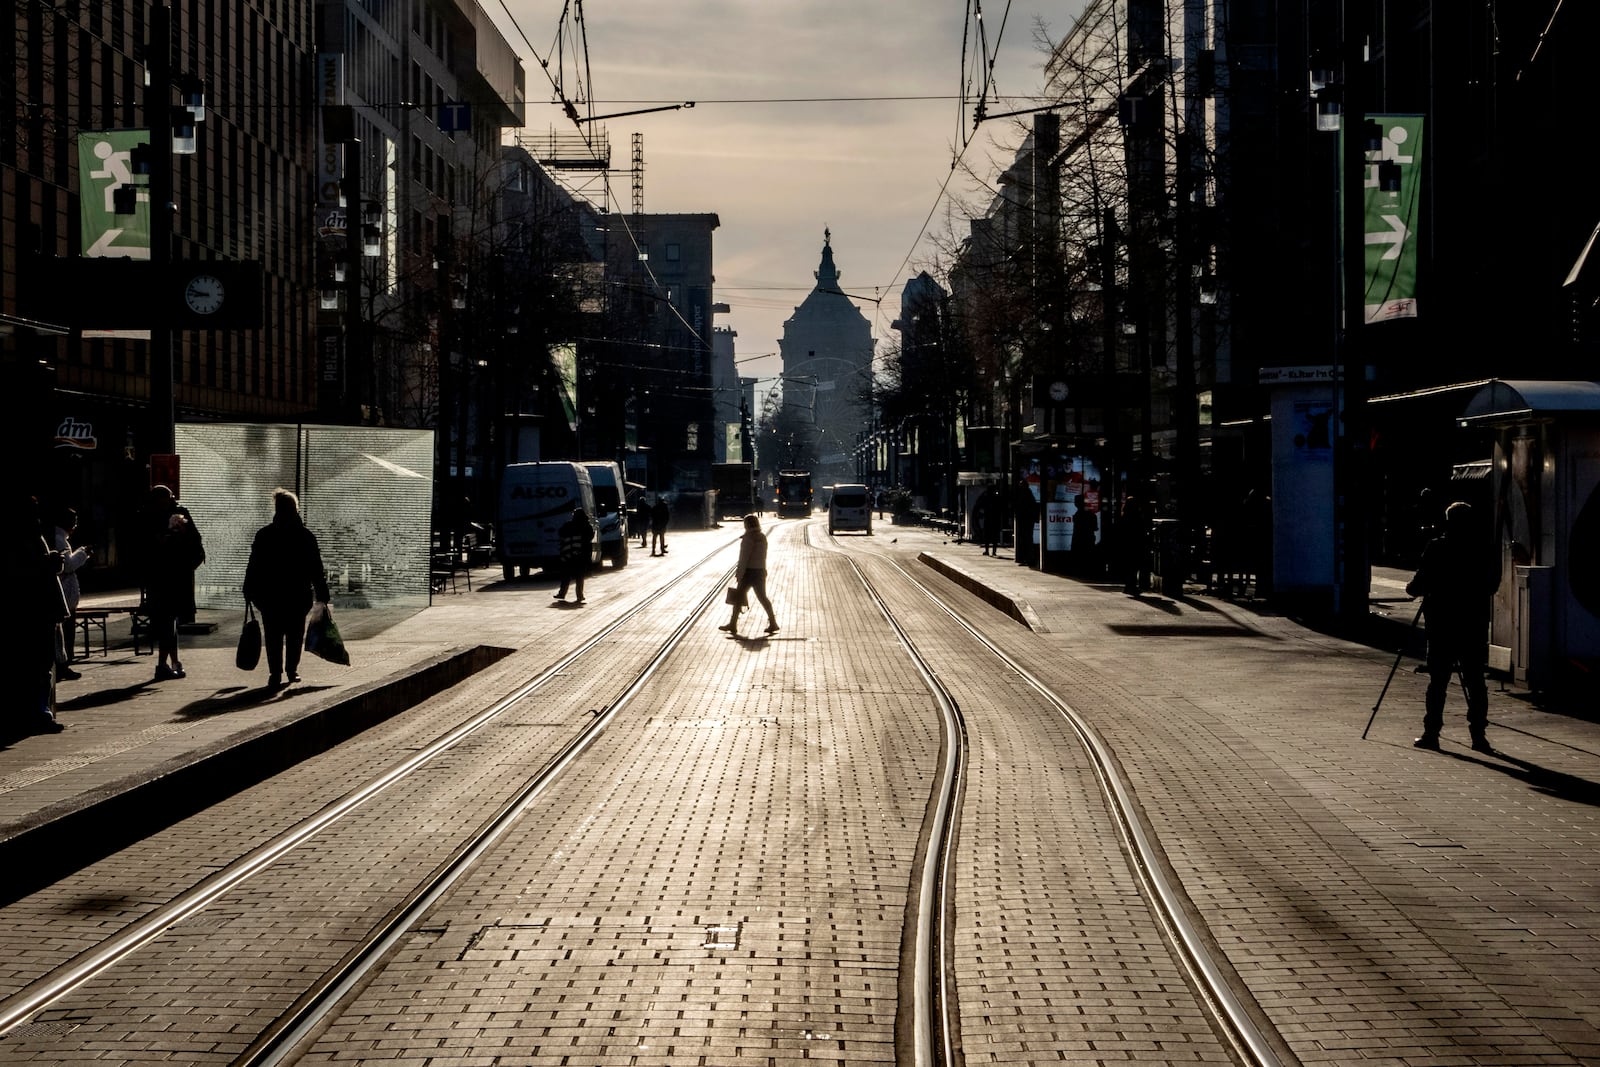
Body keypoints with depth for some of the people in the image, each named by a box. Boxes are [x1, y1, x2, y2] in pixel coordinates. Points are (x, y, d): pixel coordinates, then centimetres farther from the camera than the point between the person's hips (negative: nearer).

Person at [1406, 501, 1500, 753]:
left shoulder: (1436, 548, -6)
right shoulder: (1484, 552, 1)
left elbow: (1421, 583, -7)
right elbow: (1492, 585, 10)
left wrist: (1410, 588, 14)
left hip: (1442, 625, -2)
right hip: (1474, 626, 2)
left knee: (1438, 680, 4)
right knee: (1475, 681, 5)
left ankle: (1431, 732, 3)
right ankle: (1478, 734, 1)